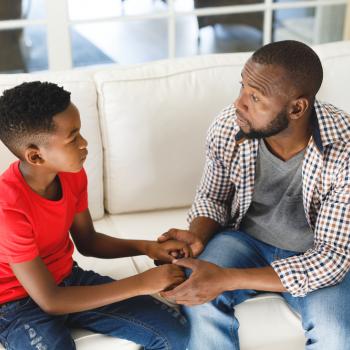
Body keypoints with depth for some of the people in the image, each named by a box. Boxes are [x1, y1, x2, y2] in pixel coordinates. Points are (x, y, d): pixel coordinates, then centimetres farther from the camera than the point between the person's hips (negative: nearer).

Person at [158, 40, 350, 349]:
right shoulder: (226, 128, -19)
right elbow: (212, 198, 1)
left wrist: (227, 279, -35)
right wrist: (198, 237, -23)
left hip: (317, 257, -1)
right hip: (246, 239, 2)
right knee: (200, 301, -28)